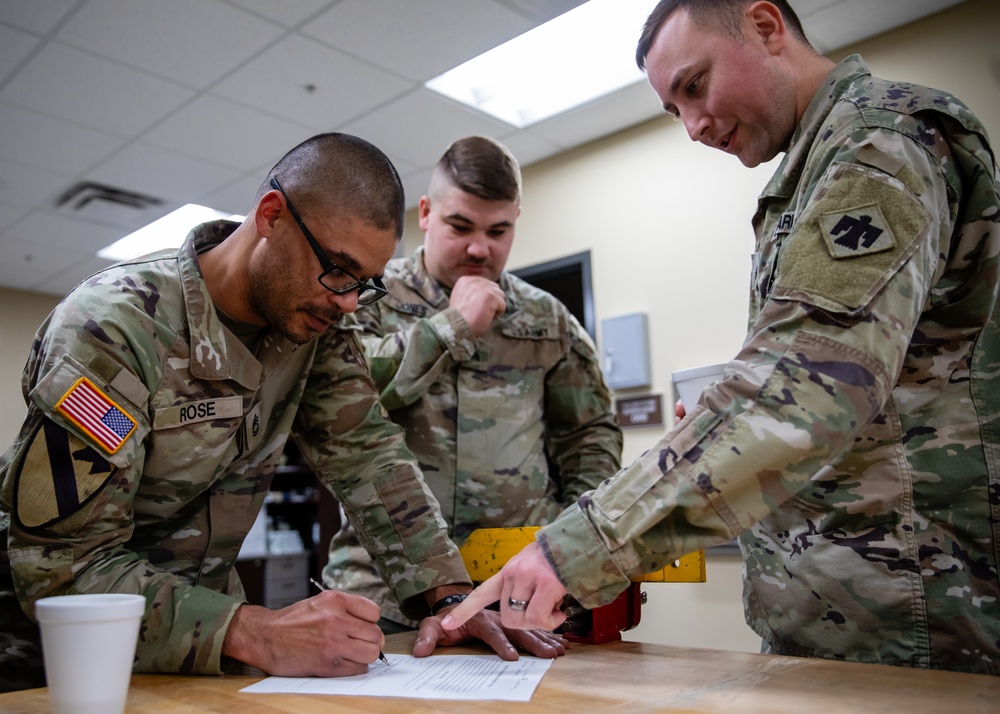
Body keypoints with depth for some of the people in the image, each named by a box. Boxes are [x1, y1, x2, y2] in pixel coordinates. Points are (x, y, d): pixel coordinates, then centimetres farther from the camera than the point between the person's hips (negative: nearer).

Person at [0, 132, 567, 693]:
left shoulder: (314, 319, -4)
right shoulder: (113, 327, -21)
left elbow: (366, 452, -4)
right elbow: (61, 562, -23)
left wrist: (450, 594, -15)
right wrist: (256, 634, -34)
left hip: (204, 615, 3)